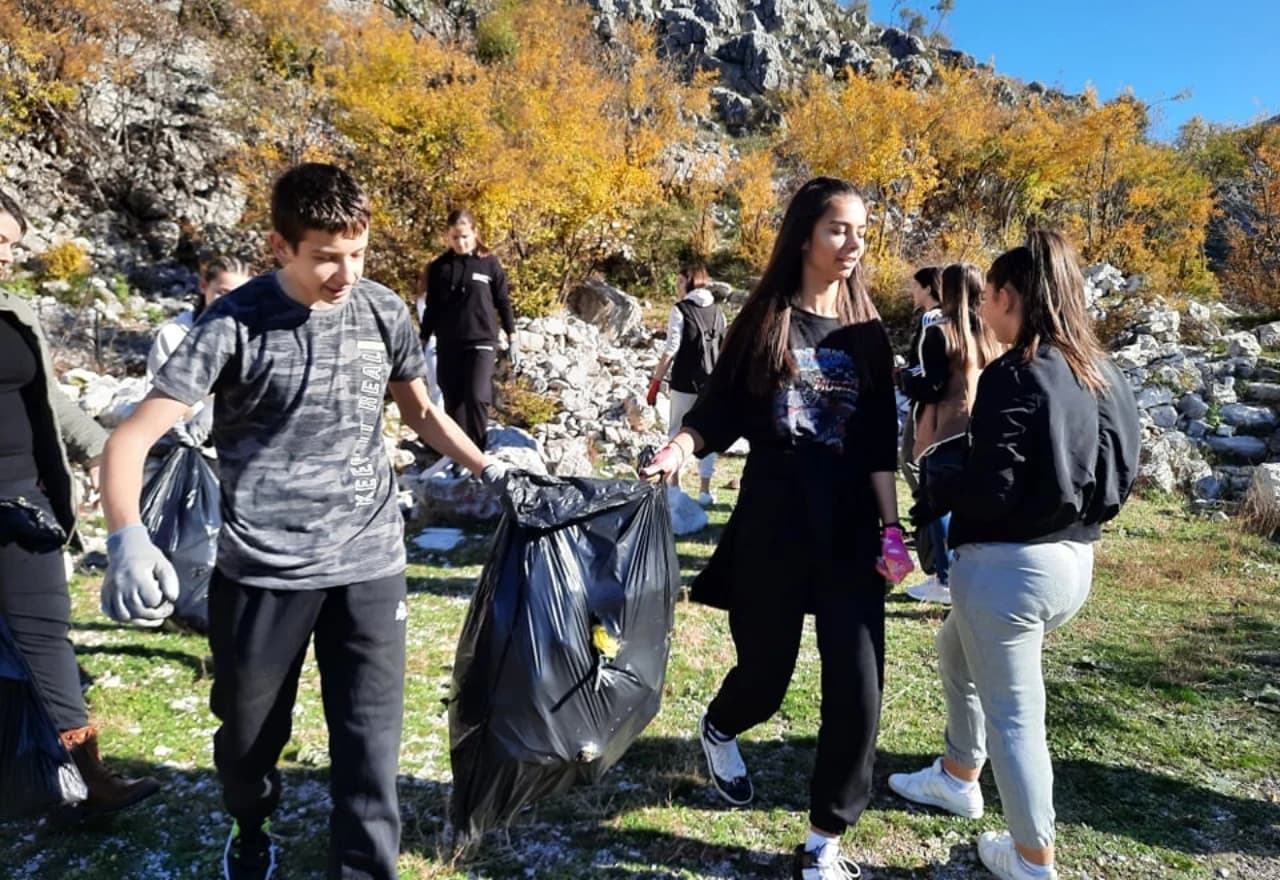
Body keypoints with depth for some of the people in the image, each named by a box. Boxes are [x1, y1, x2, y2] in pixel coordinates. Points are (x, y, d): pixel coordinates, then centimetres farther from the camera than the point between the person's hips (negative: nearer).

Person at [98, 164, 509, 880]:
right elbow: (133, 436, -12)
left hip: (369, 565, 1)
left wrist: (489, 469, 11)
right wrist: (128, 538, -29)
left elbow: (421, 411, 17)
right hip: (262, 571, -1)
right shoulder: (234, 324, -10)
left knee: (370, 749, 1)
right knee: (248, 736, 19)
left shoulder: (386, 313, 0)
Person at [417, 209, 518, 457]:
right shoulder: (439, 267, 6)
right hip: (448, 346, 3)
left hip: (482, 342, -2)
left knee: (477, 397, -15)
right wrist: (423, 343, 10)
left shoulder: (490, 264, 2)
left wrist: (512, 341, 4)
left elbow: (503, 303, 6)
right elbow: (431, 308, 11)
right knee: (453, 402, 5)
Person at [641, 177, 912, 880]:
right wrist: (682, 444, -21)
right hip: (771, 527, -2)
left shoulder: (867, 333, 7)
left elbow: (880, 446, 6)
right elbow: (720, 410, -1)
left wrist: (890, 531, 0)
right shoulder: (763, 319, 0)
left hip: (850, 532, 2)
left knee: (857, 690, -3)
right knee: (765, 674, 11)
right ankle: (718, 731, 48)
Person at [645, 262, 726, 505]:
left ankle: (675, 485, 10)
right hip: (713, 384, 4)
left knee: (677, 433, 9)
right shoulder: (717, 312, 9)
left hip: (685, 383, -4)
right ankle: (705, 490, 10)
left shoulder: (681, 309, -6)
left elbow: (671, 349, -11)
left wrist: (656, 381, -7)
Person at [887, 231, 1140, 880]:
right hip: (1075, 561, 9)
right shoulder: (1101, 376, 7)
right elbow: (1117, 478, 11)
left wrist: (937, 482, -4)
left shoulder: (1015, 375, -17)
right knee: (957, 652, 28)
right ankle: (957, 777, 43)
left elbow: (992, 488, -22)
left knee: (1013, 715, 8)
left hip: (1009, 564, -8)